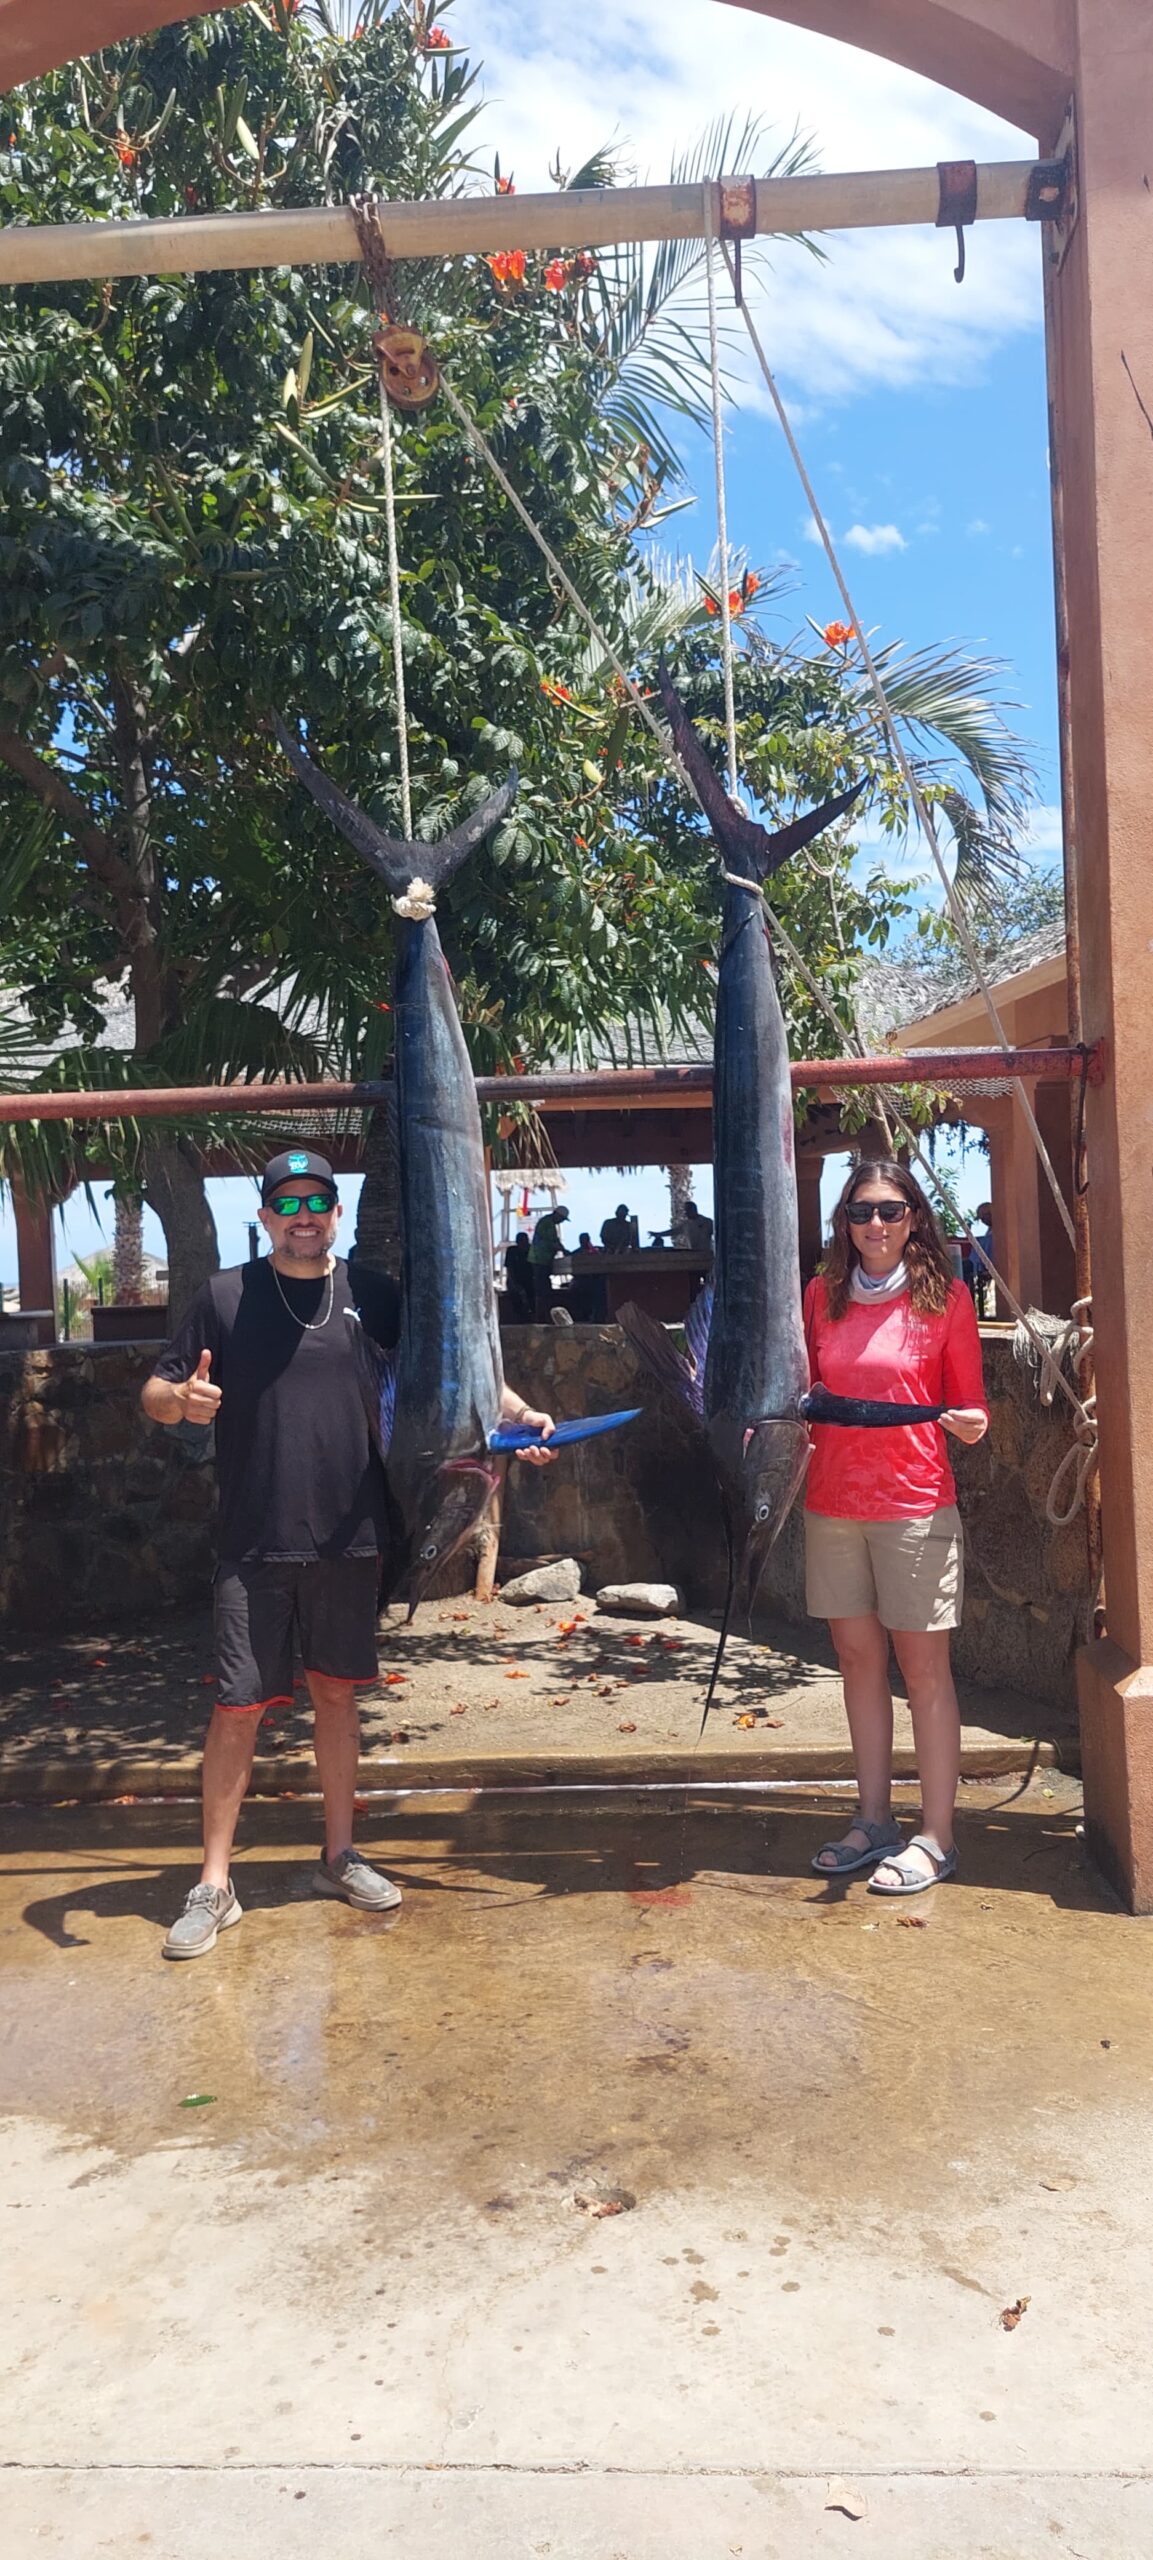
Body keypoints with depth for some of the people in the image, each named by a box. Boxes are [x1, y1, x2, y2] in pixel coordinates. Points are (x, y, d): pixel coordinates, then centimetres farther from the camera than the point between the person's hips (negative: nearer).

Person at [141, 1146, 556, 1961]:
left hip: (350, 1540, 2)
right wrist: (179, 1398, -21)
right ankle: (215, 1885, 15)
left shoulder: (374, 1294, 3)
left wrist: (520, 1412, -9)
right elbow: (155, 1393, 2)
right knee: (238, 1707, 1)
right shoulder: (226, 1296, -1)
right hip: (255, 1547, -2)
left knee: (337, 1692, 14)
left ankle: (339, 1854, 31)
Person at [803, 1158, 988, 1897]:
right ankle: (874, 1822, 24)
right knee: (859, 1658, 11)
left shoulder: (945, 1296, -2)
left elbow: (969, 1400, 2)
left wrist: (971, 1422, -20)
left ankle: (936, 1839, 11)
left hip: (915, 1503, -4)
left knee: (923, 1666, 1)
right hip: (833, 1501, 4)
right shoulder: (823, 1294, 7)